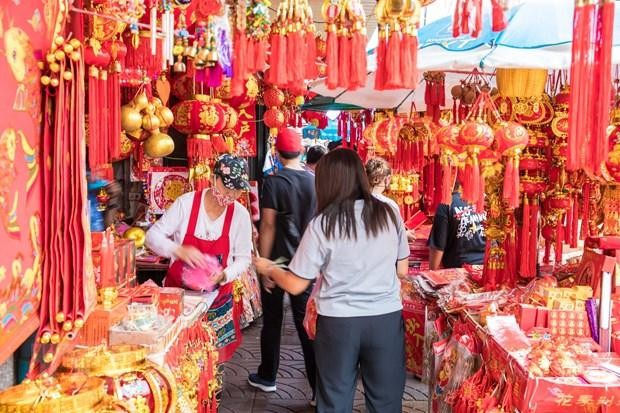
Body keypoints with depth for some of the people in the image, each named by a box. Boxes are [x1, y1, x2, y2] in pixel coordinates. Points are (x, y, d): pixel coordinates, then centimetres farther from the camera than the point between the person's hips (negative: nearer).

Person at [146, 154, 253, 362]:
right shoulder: (186, 203, -12)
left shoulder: (240, 215, -7)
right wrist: (179, 250, -28)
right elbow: (152, 235, -9)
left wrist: (225, 275, -19)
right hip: (177, 291, -1)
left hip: (216, 296, 1)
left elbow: (243, 258, 1)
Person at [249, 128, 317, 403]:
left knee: (272, 322, 13)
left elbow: (268, 227, -13)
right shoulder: (315, 181, -1)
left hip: (279, 261, -3)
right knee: (307, 324, 6)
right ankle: (319, 387, 6)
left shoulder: (274, 182, -12)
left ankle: (267, 377, 28)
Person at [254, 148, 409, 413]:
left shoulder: (322, 224, -9)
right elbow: (402, 270, 7)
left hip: (338, 322, -2)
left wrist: (268, 268, 15)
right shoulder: (389, 214, -2)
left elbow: (295, 285, -4)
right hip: (386, 318, 2)